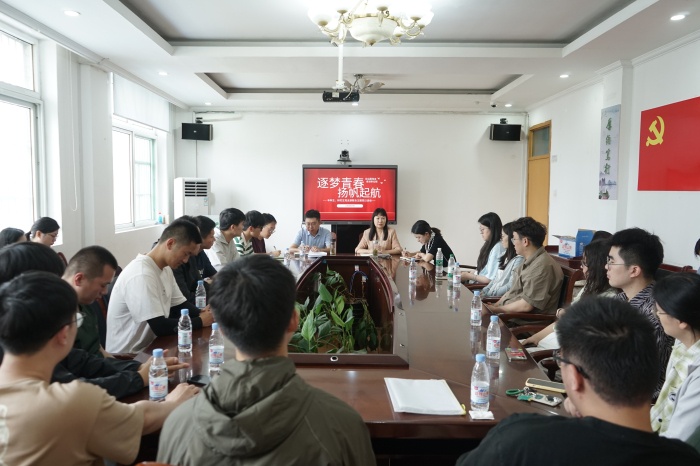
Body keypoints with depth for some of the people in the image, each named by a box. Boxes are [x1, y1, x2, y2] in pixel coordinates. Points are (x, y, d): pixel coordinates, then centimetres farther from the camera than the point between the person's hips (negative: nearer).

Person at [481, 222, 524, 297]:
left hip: (502, 297, -9)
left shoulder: (519, 259, -14)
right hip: (492, 293, 9)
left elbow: (510, 287, -19)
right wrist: (484, 291, 6)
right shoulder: (506, 256, 17)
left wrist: (488, 294, -17)